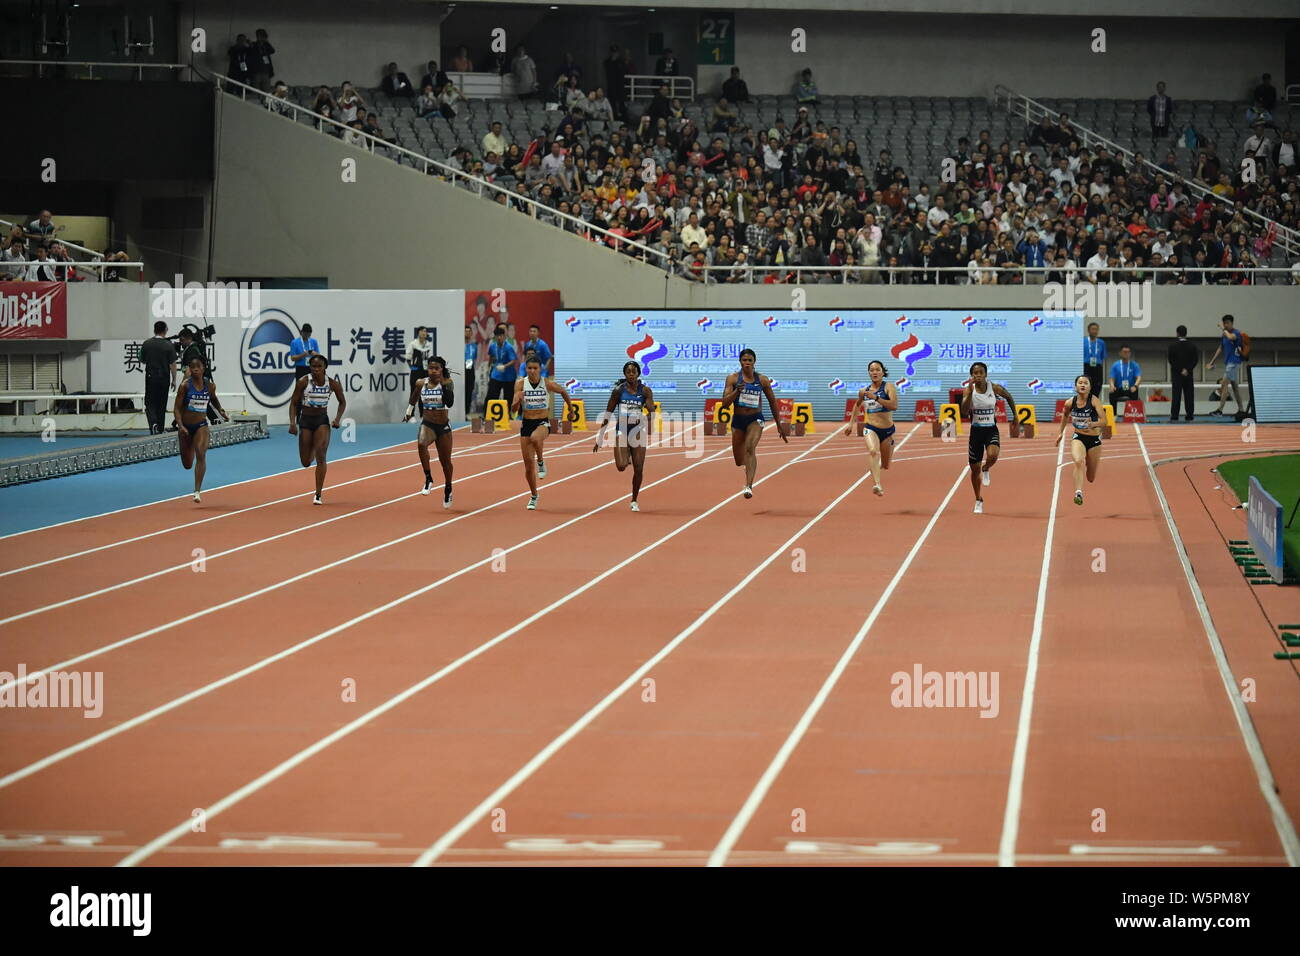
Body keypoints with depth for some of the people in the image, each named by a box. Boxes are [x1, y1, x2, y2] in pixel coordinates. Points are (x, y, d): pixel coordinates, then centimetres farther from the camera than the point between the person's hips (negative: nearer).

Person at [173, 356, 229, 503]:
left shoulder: (210, 385, -3)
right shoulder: (185, 385, -11)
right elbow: (177, 408, -10)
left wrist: (221, 411, 5)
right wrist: (180, 426, -23)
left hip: (201, 426, 0)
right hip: (186, 426, 0)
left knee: (201, 455, -23)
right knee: (187, 464, 11)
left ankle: (197, 491, -22)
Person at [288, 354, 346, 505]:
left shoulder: (332, 384, -6)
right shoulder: (303, 382, -10)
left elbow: (342, 402, 9)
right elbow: (294, 403, -5)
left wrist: (338, 419, -7)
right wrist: (292, 422, -16)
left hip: (322, 420, 0)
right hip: (305, 420, 0)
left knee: (320, 456, -17)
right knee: (306, 462, 4)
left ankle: (318, 494, -11)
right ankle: (312, 451, 45)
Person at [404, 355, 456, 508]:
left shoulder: (446, 382, -10)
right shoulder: (421, 384, -2)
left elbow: (450, 403, -25)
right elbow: (414, 398, 21)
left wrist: (444, 385, -31)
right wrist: (408, 412, 30)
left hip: (443, 427, 0)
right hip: (427, 424, 0)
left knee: (445, 461, 12)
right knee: (421, 443, -35)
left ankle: (448, 490, 36)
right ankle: (428, 479, -25)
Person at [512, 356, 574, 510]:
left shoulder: (547, 384, -8)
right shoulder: (520, 384, -6)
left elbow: (563, 391, 13)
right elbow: (513, 410, -8)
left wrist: (570, 409, 20)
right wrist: (517, 401, -29)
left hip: (543, 423, -2)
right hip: (526, 423, 2)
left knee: (535, 438, -40)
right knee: (528, 464, 4)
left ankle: (541, 462, -10)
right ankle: (534, 496, 23)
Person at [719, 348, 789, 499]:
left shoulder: (762, 380, -1)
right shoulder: (733, 378, -4)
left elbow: (772, 402, 10)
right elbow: (725, 403, -10)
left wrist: (779, 425, 12)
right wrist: (736, 391, -27)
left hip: (755, 419, -2)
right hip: (738, 420, 2)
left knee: (750, 448, -29)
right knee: (739, 461, 11)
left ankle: (749, 486, -37)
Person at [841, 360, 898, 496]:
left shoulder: (888, 387, -6)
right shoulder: (864, 391, 5)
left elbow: (894, 405, -22)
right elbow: (857, 405, 27)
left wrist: (875, 398, -26)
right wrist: (851, 423, 24)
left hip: (887, 430, 0)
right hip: (871, 428, 0)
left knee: (885, 466, 14)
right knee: (873, 451, -33)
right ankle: (878, 485, -47)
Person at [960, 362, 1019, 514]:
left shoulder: (994, 388, -6)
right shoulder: (969, 390, -7)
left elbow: (1009, 397, 14)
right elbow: (964, 412, -21)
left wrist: (1014, 415, 14)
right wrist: (970, 392, -27)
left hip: (991, 430, -1)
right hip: (976, 431, 1)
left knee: (992, 456, -31)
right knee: (975, 469, 7)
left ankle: (986, 470, 7)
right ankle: (979, 501, 27)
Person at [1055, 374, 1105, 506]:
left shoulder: (1094, 400, -16)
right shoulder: (1071, 402, -6)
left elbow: (1103, 420, -25)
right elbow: (1065, 416, 16)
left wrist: (1093, 424, -44)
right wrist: (1061, 432, 20)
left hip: (1094, 440, -1)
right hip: (1078, 438, 1)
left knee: (1091, 478, 12)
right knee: (1079, 461, -34)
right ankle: (1078, 493, -37)